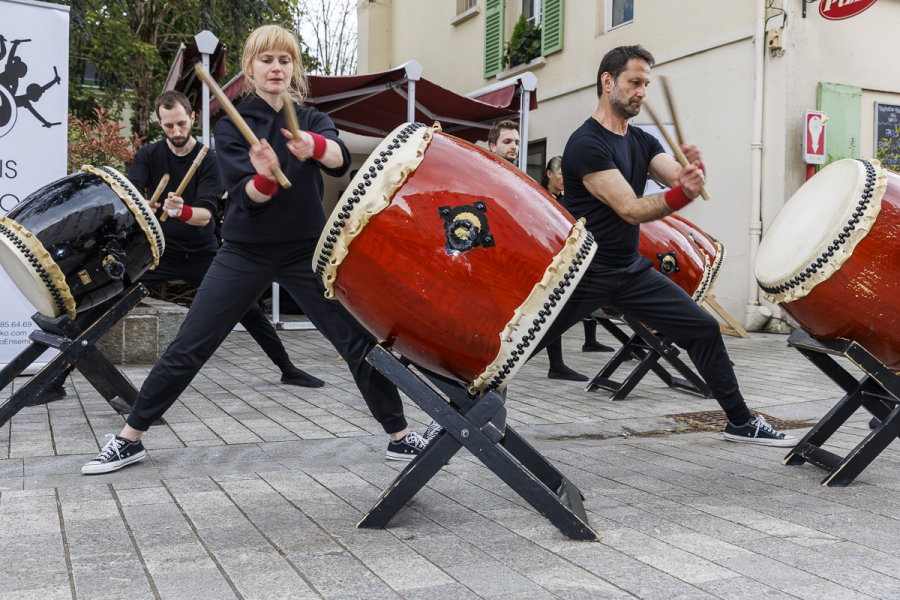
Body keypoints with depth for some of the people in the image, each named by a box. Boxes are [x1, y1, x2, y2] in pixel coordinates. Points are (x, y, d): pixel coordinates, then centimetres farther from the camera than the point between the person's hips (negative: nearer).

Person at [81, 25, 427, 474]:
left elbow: (340, 159, -19)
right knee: (188, 348, -2)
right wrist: (266, 176, -36)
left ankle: (400, 436, 8)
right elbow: (246, 195, -14)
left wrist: (313, 146, -41)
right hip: (246, 252, -1)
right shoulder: (232, 126, 0)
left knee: (359, 340, -6)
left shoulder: (310, 121, 4)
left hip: (307, 251, 1)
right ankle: (129, 439, 13)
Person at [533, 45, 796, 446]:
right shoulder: (586, 145, -16)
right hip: (584, 274, -7)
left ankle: (740, 422, 17)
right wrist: (679, 195, -38)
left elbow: (678, 180, -2)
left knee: (704, 330, 4)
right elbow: (630, 210, -23)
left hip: (632, 270, 7)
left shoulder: (642, 142, 11)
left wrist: (691, 169, -25)